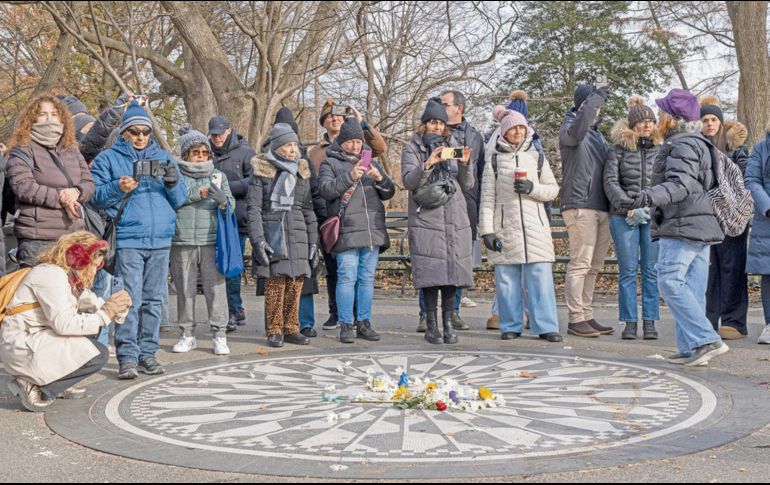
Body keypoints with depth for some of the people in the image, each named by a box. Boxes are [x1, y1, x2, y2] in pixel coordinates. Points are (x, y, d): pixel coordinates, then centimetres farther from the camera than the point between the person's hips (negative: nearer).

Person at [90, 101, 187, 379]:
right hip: (128, 239, -4)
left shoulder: (163, 158, 18)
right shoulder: (108, 158, 8)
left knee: (154, 300, 7)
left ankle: (147, 354, 14)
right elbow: (95, 197, 0)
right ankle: (127, 358, -6)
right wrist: (118, 188, -17)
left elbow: (179, 201, 15)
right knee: (130, 300, -9)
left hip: (161, 240, 4)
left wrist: (173, 183, -5)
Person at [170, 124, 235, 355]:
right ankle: (187, 334, 18)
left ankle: (219, 335, 3)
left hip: (211, 241, 1)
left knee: (215, 287, -3)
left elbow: (231, 204, 5)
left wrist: (222, 199, -16)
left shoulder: (218, 176, 14)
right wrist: (195, 194, -11)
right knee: (185, 290, 6)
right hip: (182, 242, 0)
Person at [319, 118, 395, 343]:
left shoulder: (371, 163, 20)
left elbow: (389, 193, 13)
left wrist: (380, 178, -8)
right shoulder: (330, 163, 8)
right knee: (347, 277, -7)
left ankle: (364, 323, 13)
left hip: (373, 231, 4)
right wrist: (349, 177, -21)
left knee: (367, 278, 6)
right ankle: (346, 325, -1)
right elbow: (326, 190, -9)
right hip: (346, 231, -4)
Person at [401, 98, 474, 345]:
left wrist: (465, 164, -6)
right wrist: (428, 164, -22)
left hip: (455, 221, 3)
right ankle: (432, 325, 1)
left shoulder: (453, 147, 18)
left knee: (453, 272, -1)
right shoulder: (412, 149, 8)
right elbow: (408, 181, -7)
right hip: (426, 220, -3)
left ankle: (448, 323, 8)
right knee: (431, 273, -7)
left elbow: (467, 185, 12)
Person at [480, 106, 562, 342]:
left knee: (541, 276, -6)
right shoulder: (495, 158, 8)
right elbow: (487, 197, 4)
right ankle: (511, 326, 11)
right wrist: (487, 230, -4)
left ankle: (546, 326, -2)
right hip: (505, 227, 0)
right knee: (507, 278, 1)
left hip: (534, 226, 0)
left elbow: (553, 189, 11)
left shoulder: (536, 155, 11)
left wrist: (532, 188, -9)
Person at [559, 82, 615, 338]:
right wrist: (596, 98, -27)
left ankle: (587, 316, 16)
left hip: (602, 208, 8)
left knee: (593, 266, 10)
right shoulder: (569, 129, 0)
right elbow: (576, 131, -26)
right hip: (580, 206, -8)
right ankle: (576, 319, -5)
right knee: (580, 263, -9)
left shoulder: (597, 134, 24)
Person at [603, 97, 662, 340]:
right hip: (624, 217, -1)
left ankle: (650, 322, 8)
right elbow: (610, 182, 0)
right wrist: (630, 208, -10)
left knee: (651, 270, 1)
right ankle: (630, 322, 6)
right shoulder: (619, 150, 5)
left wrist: (650, 207, -6)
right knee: (628, 270, 0)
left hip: (654, 217, 1)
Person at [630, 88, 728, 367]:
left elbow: (681, 184, -24)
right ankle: (691, 349, 7)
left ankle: (706, 340, -17)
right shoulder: (697, 144, 23)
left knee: (671, 282, -13)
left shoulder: (683, 145, -10)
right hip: (702, 227, 10)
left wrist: (650, 196, -37)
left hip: (683, 228, -10)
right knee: (692, 289, 7)